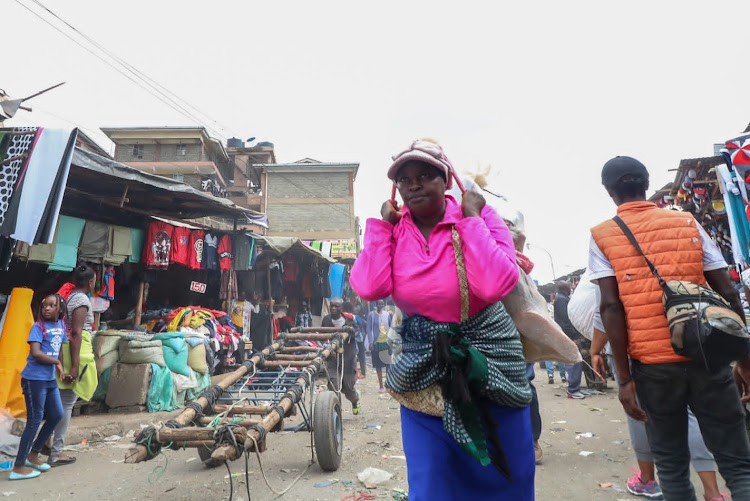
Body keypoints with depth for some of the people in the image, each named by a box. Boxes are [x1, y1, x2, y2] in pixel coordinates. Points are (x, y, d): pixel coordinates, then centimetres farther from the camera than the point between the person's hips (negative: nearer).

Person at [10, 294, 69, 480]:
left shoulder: (62, 325, 7)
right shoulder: (38, 327, -13)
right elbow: (35, 353, -22)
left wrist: (61, 369, 3)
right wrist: (57, 362, -10)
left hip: (50, 379, 7)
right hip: (34, 379, -7)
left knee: (56, 415, 14)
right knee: (35, 421, -2)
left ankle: (33, 454, 30)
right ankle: (18, 467, 11)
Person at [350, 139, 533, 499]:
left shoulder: (481, 217, -12)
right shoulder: (392, 229, -5)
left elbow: (494, 286, -30)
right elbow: (370, 288, -22)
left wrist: (471, 218, -23)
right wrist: (383, 222, -16)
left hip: (488, 357, -1)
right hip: (423, 365, 2)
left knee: (506, 472, 18)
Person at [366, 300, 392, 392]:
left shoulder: (387, 314, 4)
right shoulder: (371, 314, -3)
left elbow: (391, 326, 10)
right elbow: (369, 329, -3)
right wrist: (370, 342, -10)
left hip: (387, 342, 2)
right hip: (376, 343, -2)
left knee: (388, 363, 2)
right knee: (378, 365, 5)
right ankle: (381, 386, 15)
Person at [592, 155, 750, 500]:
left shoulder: (601, 236, -2)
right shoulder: (687, 222, 6)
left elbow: (611, 306, -9)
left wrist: (624, 378, -7)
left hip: (651, 363, -1)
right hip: (707, 356, 2)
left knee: (671, 464, 13)